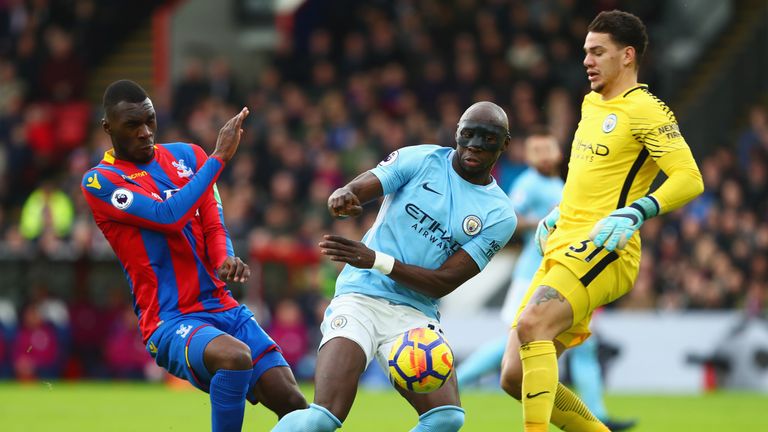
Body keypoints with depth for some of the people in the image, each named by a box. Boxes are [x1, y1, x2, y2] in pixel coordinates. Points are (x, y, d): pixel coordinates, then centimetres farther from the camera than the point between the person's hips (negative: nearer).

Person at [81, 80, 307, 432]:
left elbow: (214, 225, 9)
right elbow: (168, 217, -18)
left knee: (293, 403, -8)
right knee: (235, 356, -37)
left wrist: (225, 261, -15)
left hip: (222, 307, 6)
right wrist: (220, 157, -14)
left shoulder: (188, 156, 13)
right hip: (170, 322, -6)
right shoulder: (100, 182, -5)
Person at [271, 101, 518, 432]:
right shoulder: (421, 160, 1)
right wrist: (342, 197, -36)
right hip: (361, 299, -2)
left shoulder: (499, 216, 2)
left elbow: (443, 283, -5)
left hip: (415, 315, 3)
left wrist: (377, 261, -19)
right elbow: (355, 191, -9)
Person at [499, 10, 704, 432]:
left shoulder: (645, 110, -6)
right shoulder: (591, 103, 21)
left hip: (602, 251, -9)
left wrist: (635, 213, -29)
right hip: (562, 250, 9)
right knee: (514, 378, 1)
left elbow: (689, 179, -16)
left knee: (532, 325, -33)